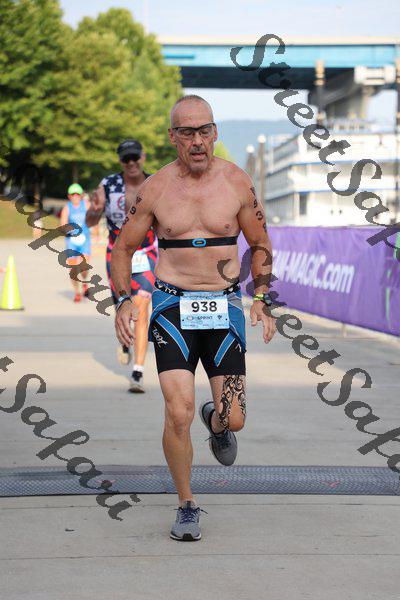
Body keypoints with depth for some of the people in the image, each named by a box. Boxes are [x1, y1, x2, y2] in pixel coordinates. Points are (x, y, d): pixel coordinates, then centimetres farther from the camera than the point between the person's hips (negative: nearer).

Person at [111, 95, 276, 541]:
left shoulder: (237, 182, 1)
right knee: (178, 413, -15)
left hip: (224, 308, 1)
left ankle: (216, 420, 37)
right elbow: (122, 248, 10)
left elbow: (260, 245, 12)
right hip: (172, 307, -1)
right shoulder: (154, 189, 0)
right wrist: (123, 300, -4)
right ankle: (186, 507, 6)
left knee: (234, 421, -3)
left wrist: (261, 297, 0)